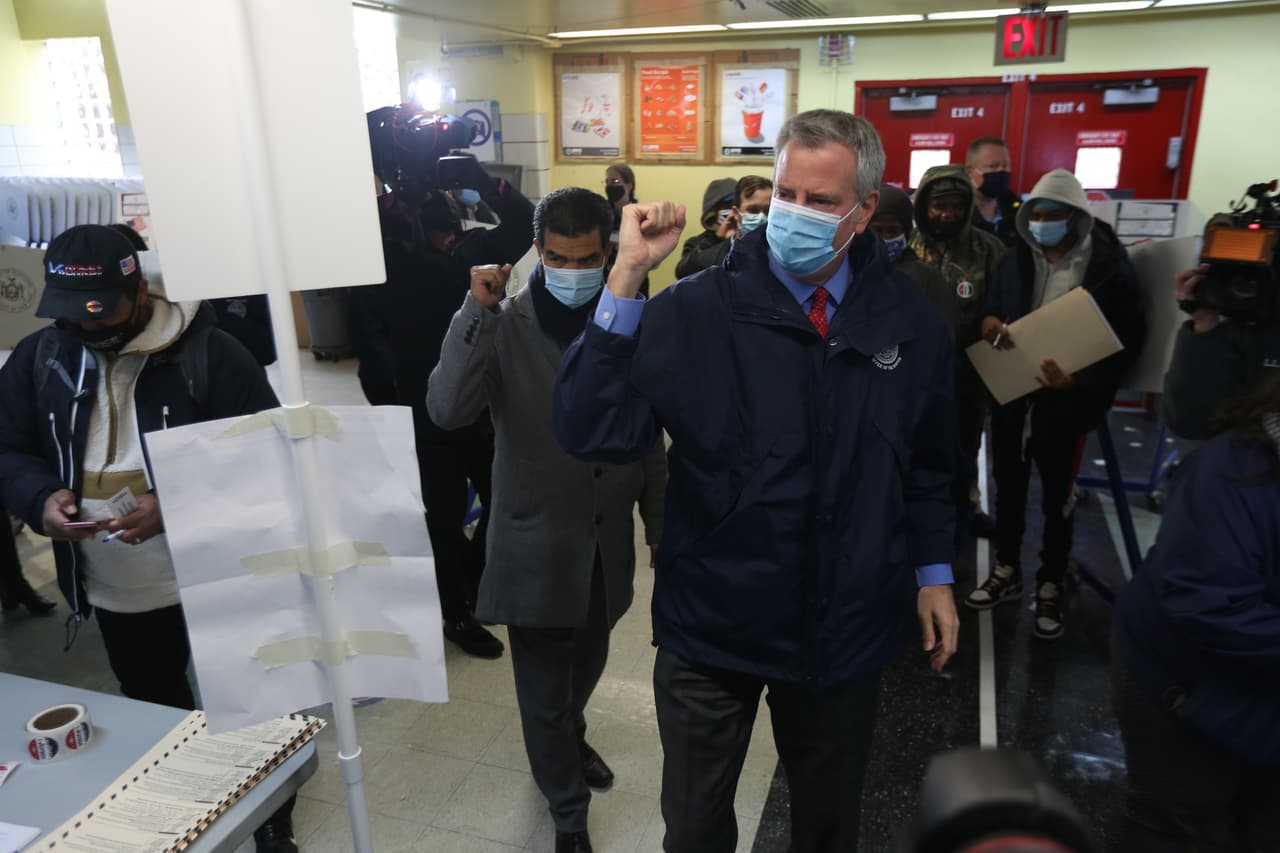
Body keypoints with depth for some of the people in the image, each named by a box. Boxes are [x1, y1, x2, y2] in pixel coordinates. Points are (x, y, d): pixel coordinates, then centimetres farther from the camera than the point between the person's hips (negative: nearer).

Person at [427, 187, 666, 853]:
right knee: (544, 688, 10)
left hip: (608, 538, 4)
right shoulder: (505, 324, -12)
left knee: (586, 663, 25)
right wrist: (476, 311, -30)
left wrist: (661, 524, 7)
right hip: (537, 541, -3)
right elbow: (446, 409, -27)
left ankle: (569, 739, 57)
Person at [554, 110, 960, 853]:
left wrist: (934, 572, 9)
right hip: (713, 624, -2)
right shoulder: (697, 309, -16)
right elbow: (593, 434, -26)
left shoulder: (908, 320, -4)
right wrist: (628, 279, -31)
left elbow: (929, 464, 9)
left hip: (846, 626, 3)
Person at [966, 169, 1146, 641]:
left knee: (1057, 496, 11)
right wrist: (989, 323, -14)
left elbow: (1128, 339, -9)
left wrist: (1079, 381, -25)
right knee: (1008, 486, 16)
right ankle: (1007, 571, 34)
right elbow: (992, 307, 12)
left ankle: (1050, 586, 28)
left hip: (1068, 400, -4)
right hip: (1010, 393, 4)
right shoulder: (1016, 259, 2)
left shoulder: (1110, 266, -11)